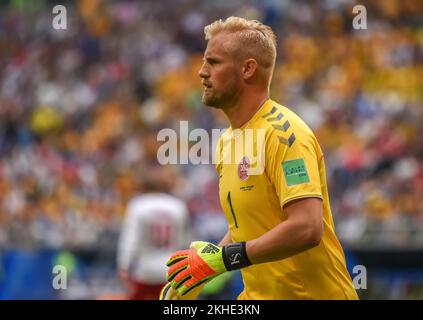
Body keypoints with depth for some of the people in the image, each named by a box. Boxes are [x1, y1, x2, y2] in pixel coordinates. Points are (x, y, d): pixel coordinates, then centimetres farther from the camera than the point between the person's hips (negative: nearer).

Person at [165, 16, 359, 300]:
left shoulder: (283, 133, -16)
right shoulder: (227, 141, 10)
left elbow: (307, 228, -26)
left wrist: (224, 258, -24)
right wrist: (203, 266, 4)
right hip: (257, 294, 7)